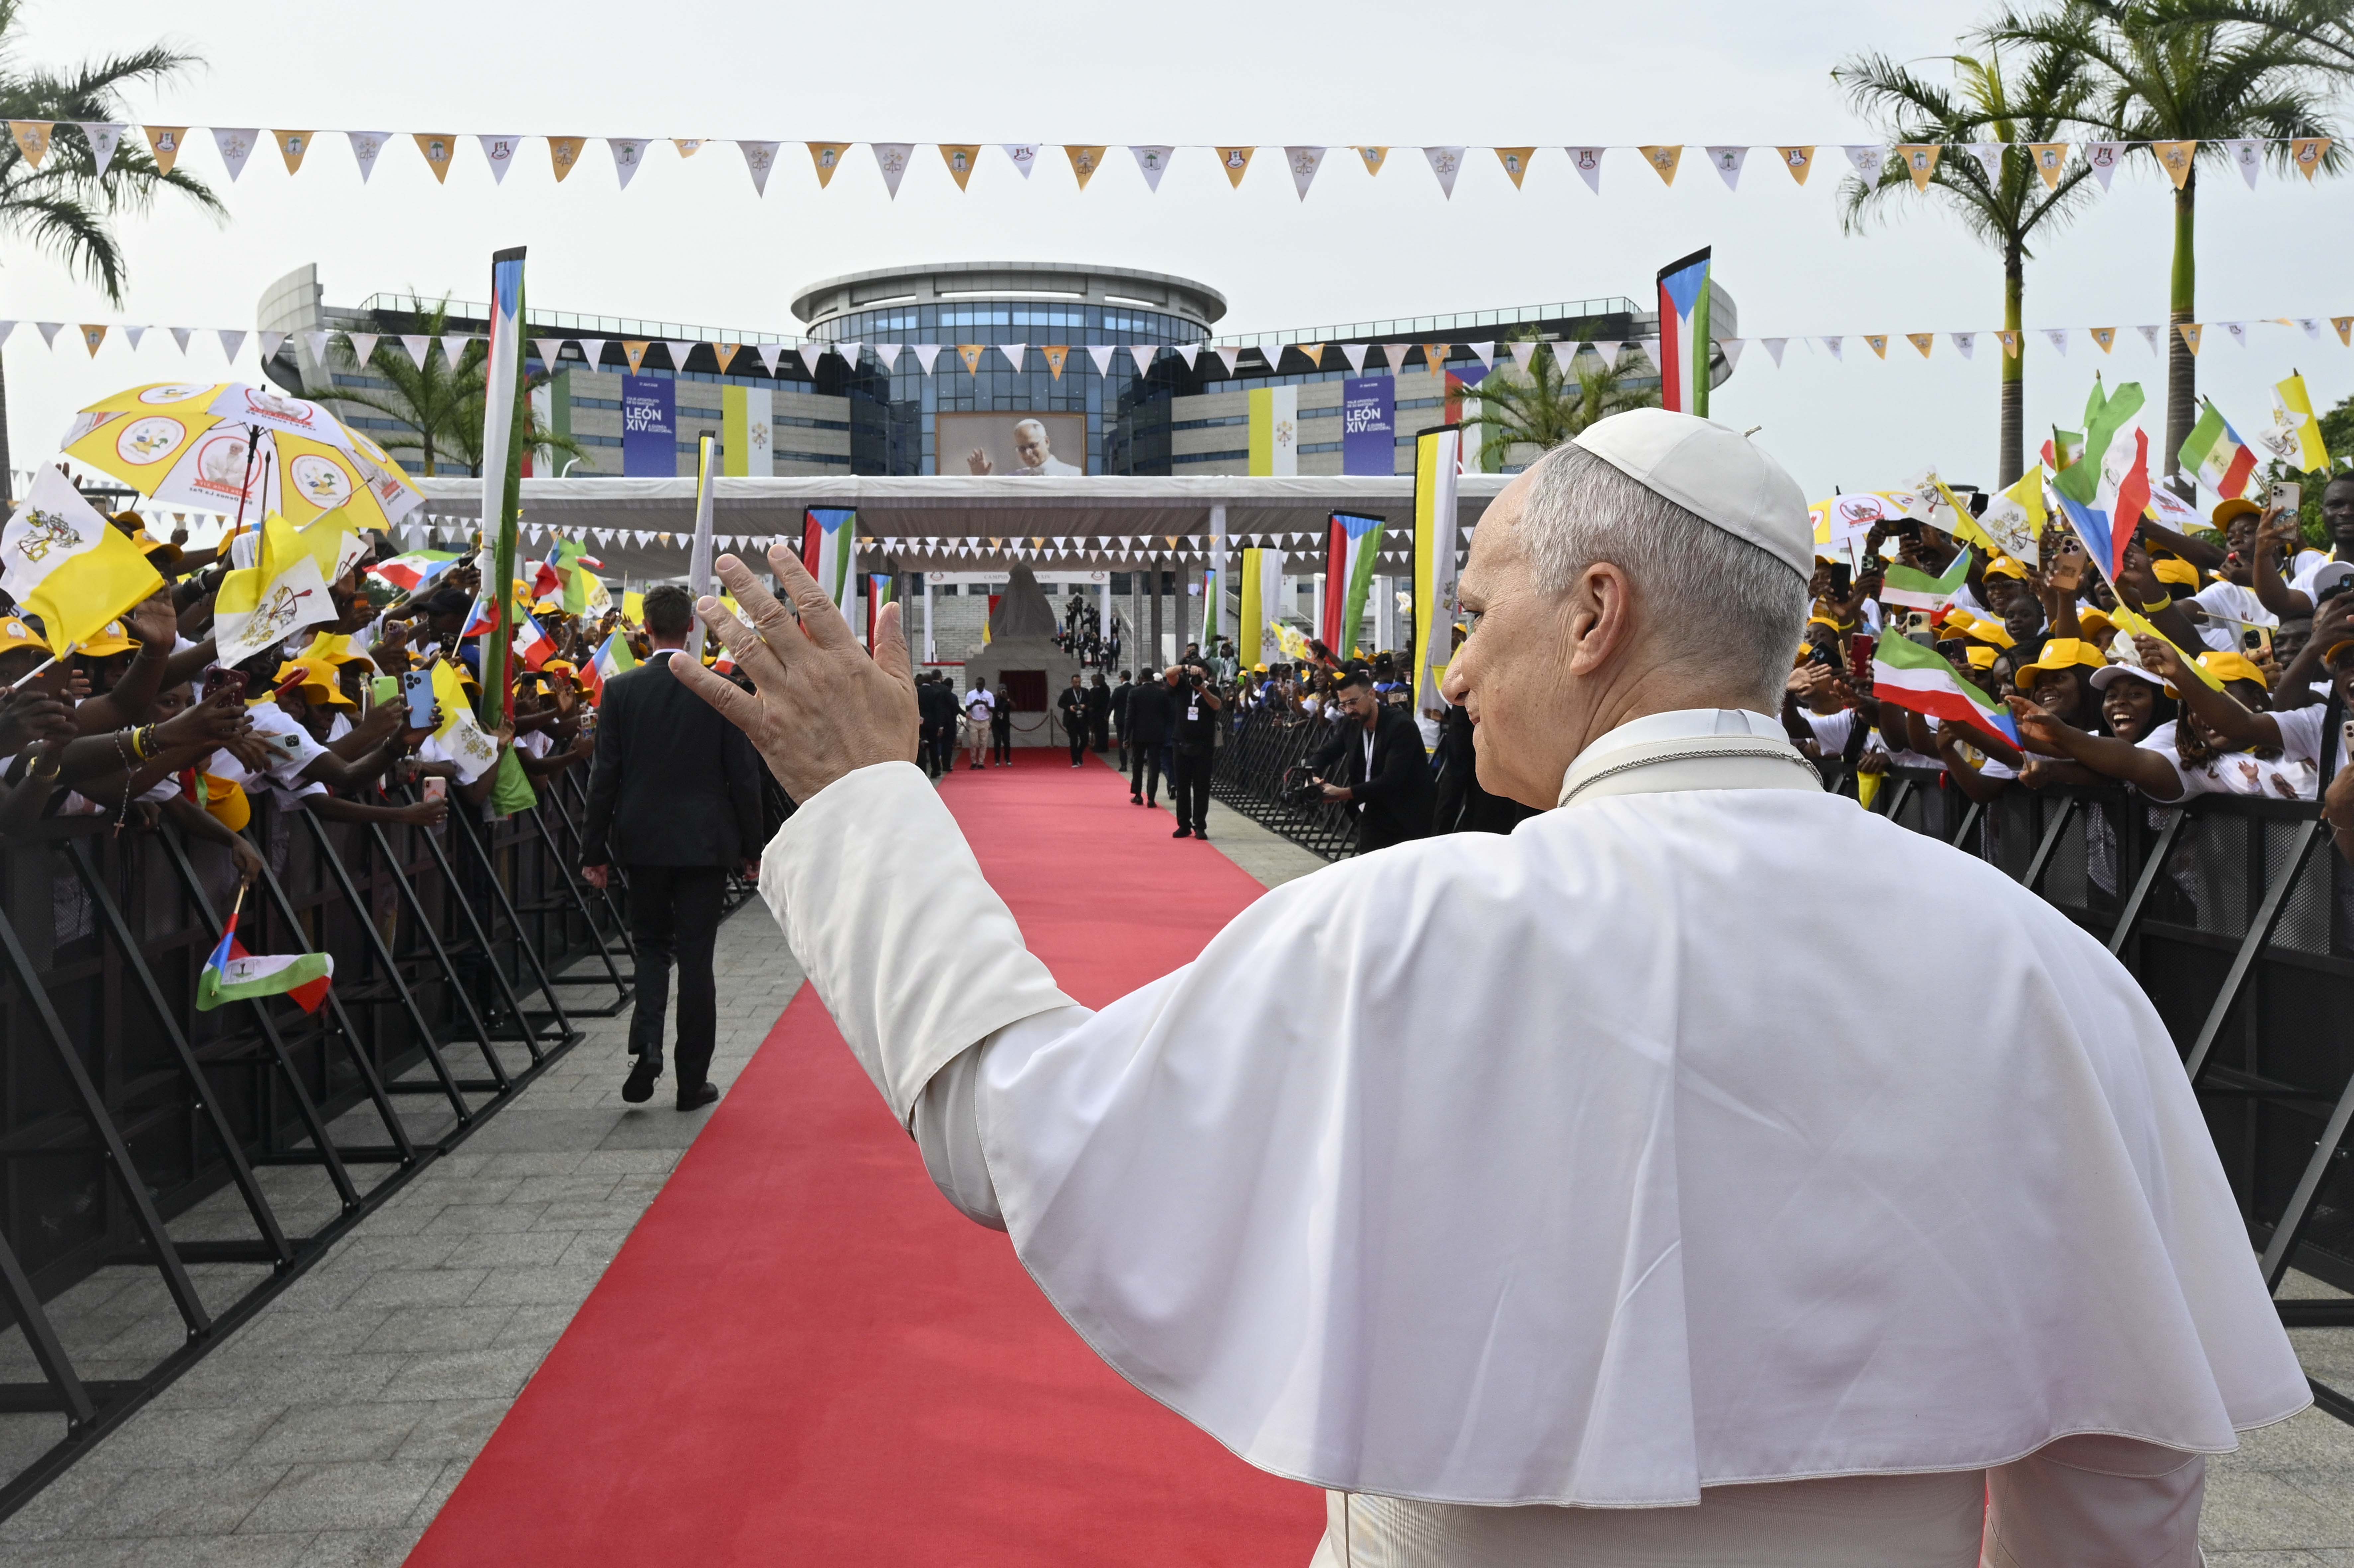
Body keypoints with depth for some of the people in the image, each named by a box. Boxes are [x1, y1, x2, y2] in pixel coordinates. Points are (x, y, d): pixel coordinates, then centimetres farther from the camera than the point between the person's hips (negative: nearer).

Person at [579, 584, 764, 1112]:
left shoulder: (621, 690, -4)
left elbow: (605, 775, -2)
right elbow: (743, 775, -4)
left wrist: (595, 850, 4)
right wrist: (751, 846, 5)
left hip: (643, 840, 1)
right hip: (705, 842, -1)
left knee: (651, 945, 17)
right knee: (696, 958, 5)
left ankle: (647, 1047, -4)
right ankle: (692, 1081, 11)